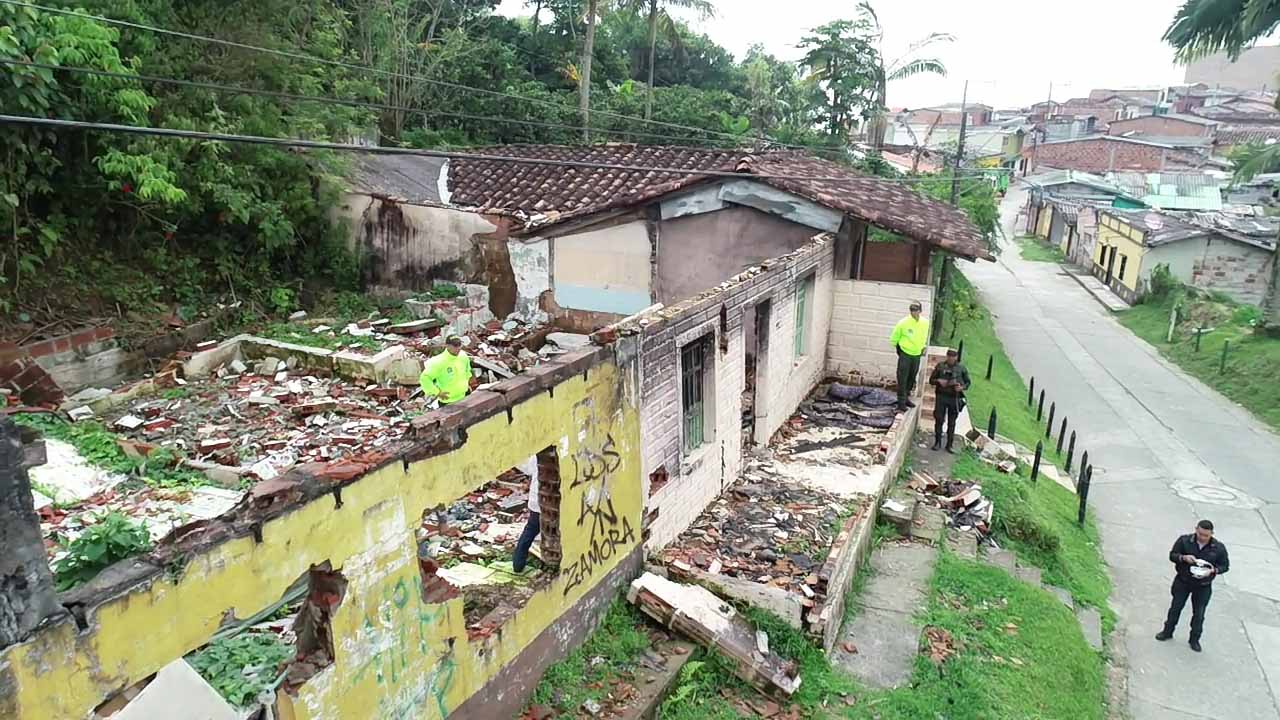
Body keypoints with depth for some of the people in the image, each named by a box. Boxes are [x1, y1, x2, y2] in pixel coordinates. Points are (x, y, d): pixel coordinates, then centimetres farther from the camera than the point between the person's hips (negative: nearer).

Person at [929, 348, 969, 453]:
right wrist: (939, 381, -12)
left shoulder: (961, 368, 5)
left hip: (955, 398, 0)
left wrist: (962, 387, -10)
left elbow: (967, 382, 11)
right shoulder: (940, 366, 5)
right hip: (941, 397, 0)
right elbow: (931, 380, 8)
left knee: (951, 422, 4)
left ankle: (950, 445, 12)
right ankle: (937, 442, 13)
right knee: (939, 420, 1)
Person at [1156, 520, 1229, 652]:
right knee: (1175, 607, 13)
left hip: (1203, 587, 0)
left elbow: (1225, 566, -1)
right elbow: (1172, 555, -6)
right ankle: (1167, 632, 31)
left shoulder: (1218, 548, -12)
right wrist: (1183, 558, -27)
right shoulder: (1184, 540, -13)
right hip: (1182, 582, 0)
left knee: (1199, 614, 10)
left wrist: (1213, 570, -21)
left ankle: (1195, 640, 28)